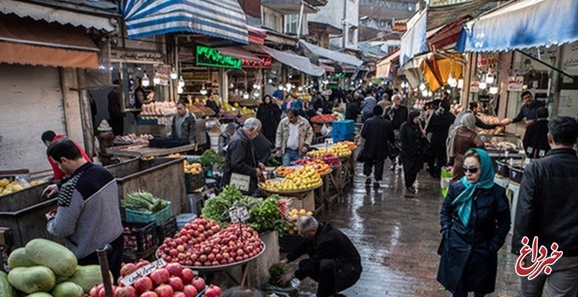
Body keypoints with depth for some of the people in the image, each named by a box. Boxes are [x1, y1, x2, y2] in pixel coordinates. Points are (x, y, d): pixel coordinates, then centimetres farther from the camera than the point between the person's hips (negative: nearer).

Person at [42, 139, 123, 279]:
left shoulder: (72, 189, -28)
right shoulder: (104, 172, -5)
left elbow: (62, 230, -19)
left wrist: (50, 221, 2)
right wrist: (60, 187, 25)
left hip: (91, 254, -7)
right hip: (116, 240, 7)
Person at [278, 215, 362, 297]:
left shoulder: (327, 239, -32)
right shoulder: (318, 228, -7)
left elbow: (314, 264, -24)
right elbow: (302, 247, 8)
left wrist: (293, 275, -13)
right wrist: (286, 260, 6)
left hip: (350, 268, -9)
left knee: (325, 265, -38)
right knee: (304, 264, 0)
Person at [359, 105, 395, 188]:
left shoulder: (368, 121, -9)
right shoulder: (387, 123, -6)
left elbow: (363, 134, -8)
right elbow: (391, 136, 0)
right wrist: (392, 142, 21)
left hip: (369, 147, 0)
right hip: (381, 148, 0)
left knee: (368, 162, 19)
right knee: (379, 164, 10)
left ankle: (368, 176, 11)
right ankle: (377, 180, 12)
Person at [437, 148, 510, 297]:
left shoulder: (496, 193, -10)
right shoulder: (456, 187, -6)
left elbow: (504, 223, -1)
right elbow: (445, 211, 7)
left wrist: (493, 245, -6)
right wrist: (447, 232, -3)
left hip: (482, 251, 0)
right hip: (456, 249, 1)